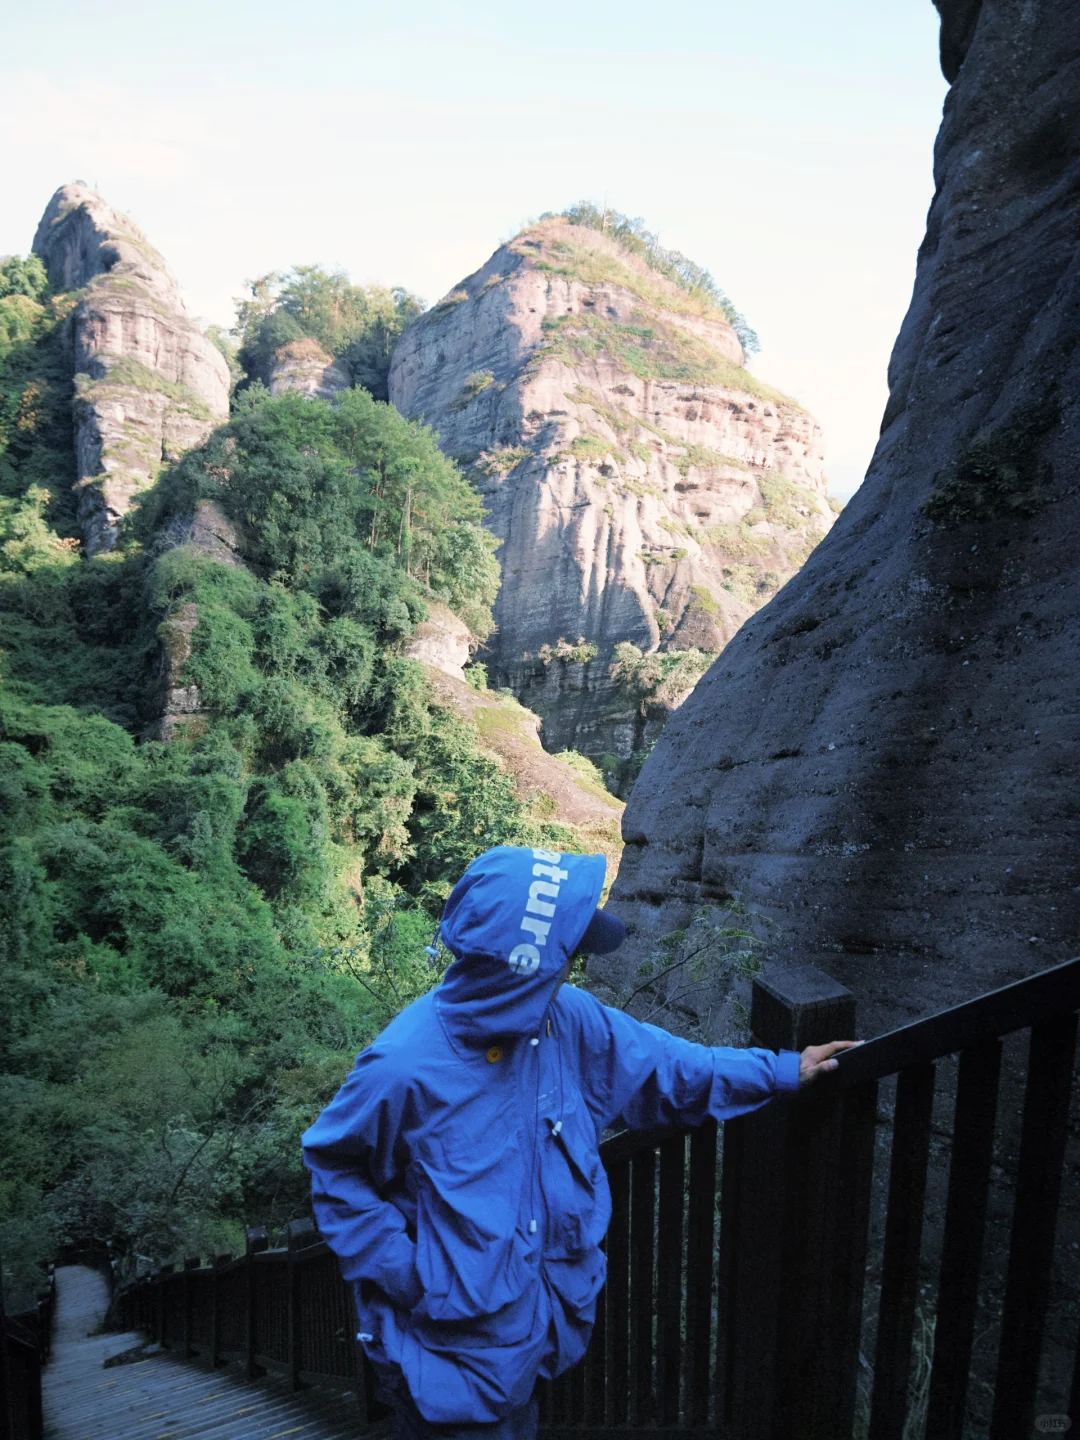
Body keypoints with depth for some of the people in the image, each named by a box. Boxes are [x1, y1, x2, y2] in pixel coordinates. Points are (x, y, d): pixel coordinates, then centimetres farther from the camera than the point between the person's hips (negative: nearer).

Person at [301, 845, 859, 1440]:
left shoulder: (569, 1021, -14)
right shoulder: (404, 1066, -29)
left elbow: (668, 1068, 0)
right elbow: (334, 1165, -12)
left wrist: (782, 1070, 4)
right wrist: (405, 1271, -17)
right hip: (452, 1346, -5)